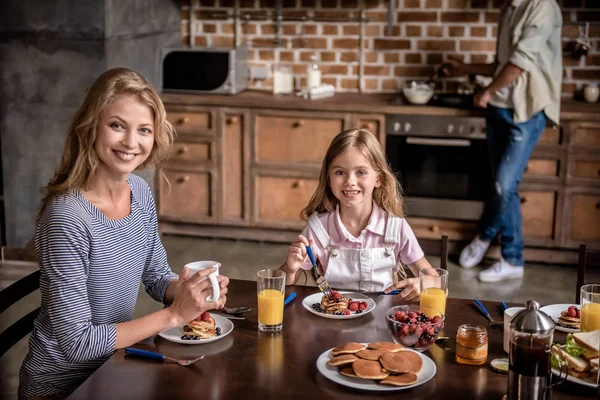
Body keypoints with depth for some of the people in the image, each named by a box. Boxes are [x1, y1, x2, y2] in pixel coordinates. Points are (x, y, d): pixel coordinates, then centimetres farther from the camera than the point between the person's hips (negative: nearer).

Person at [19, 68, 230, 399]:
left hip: (112, 366, 6)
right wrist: (174, 315, -24)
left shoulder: (140, 192, -5)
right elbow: (77, 342, -24)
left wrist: (191, 292, -12)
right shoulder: (66, 218, -26)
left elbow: (156, 275, 8)